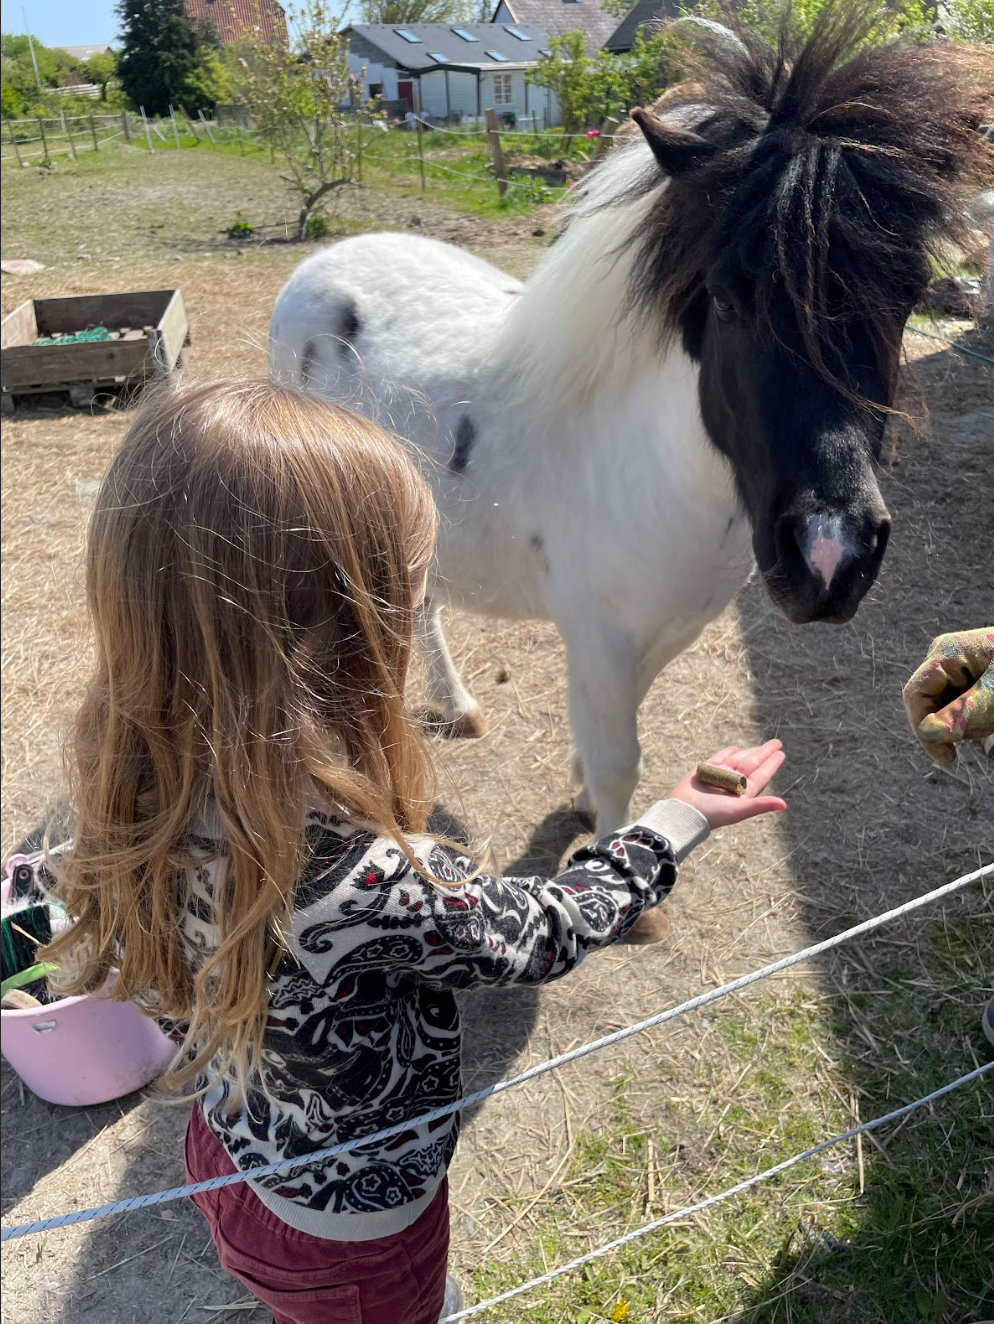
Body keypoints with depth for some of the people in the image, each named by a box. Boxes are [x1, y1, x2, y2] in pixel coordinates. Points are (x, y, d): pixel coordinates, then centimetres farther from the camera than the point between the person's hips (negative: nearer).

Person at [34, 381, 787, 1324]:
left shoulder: (139, 785, -24)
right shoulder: (360, 885, -45)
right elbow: (544, 935, -25)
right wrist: (679, 820, -11)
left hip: (235, 1150, 6)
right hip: (353, 1217, -5)